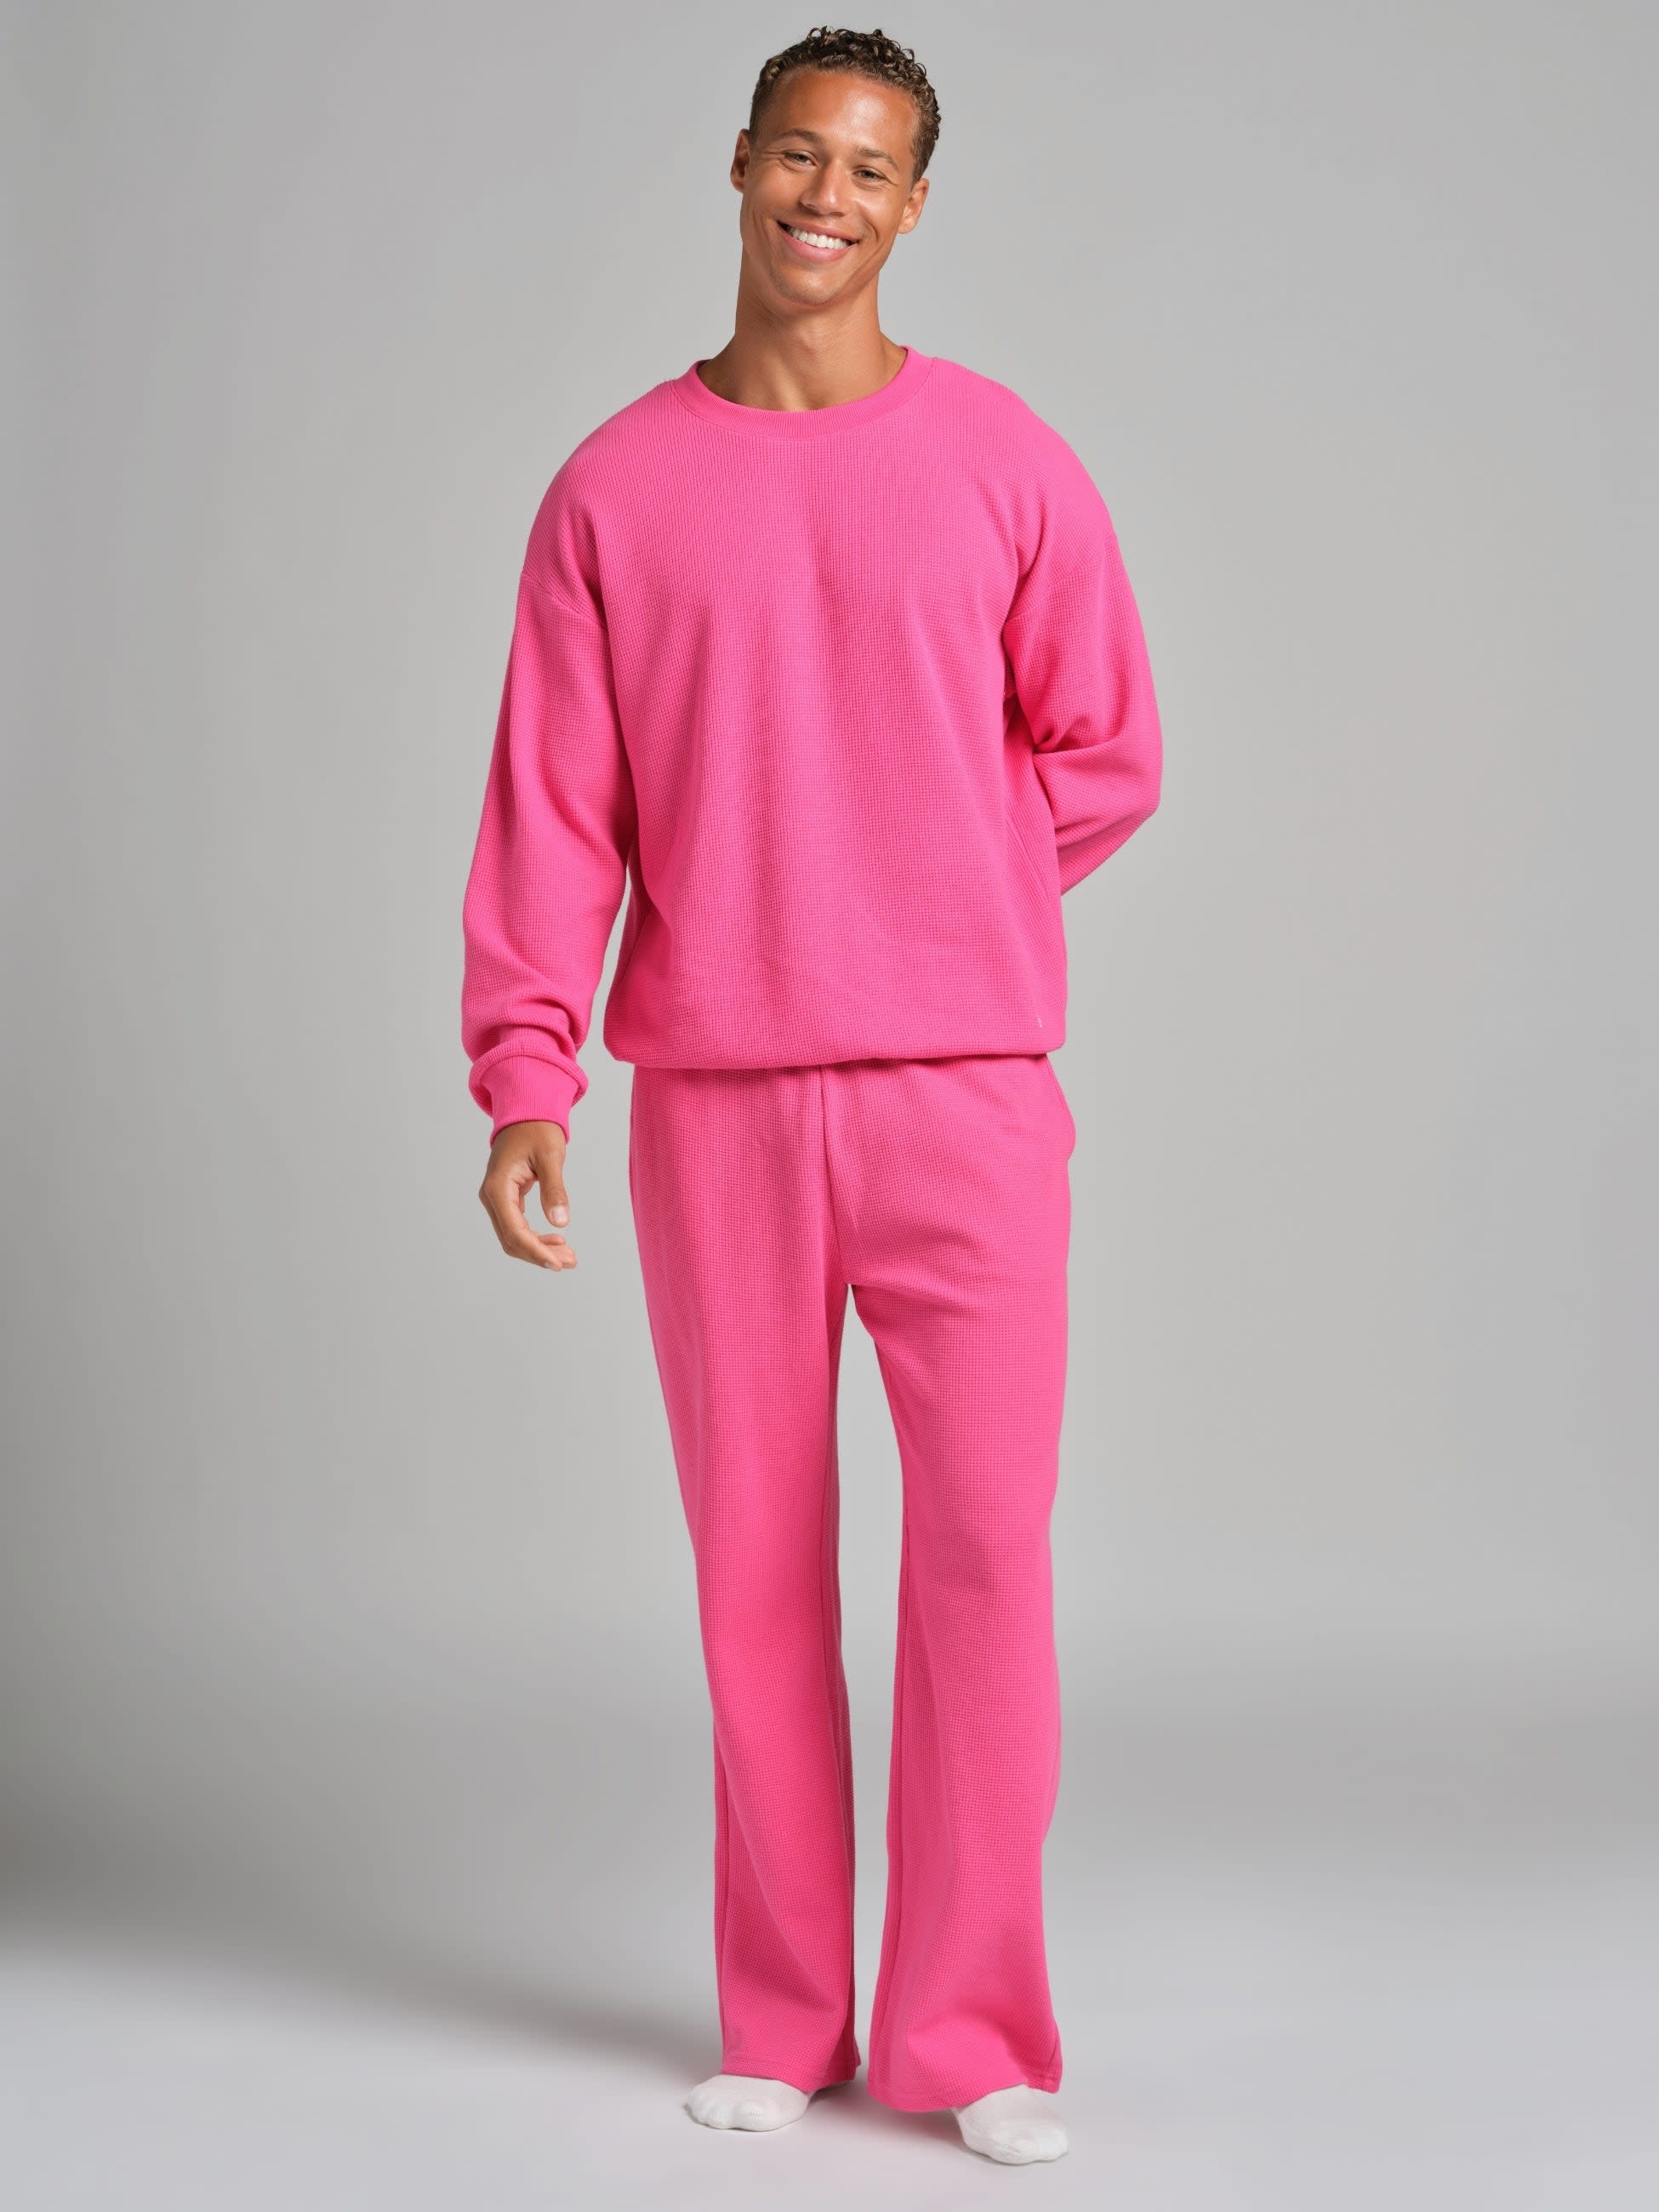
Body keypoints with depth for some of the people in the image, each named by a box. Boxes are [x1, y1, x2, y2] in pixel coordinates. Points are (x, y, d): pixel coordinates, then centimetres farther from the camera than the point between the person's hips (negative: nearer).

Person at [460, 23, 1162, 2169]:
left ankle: (971, 2031, 7)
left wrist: (908, 913, 2)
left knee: (984, 1548, -4)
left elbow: (1103, 760, 9)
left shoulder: (1006, 464, 5)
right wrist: (523, 1072, -8)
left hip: (965, 1085, -1)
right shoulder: (616, 488, 7)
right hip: (712, 1100, 1)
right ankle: (780, 2016, 19)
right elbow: (553, 806, 2)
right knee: (756, 1564, 6)